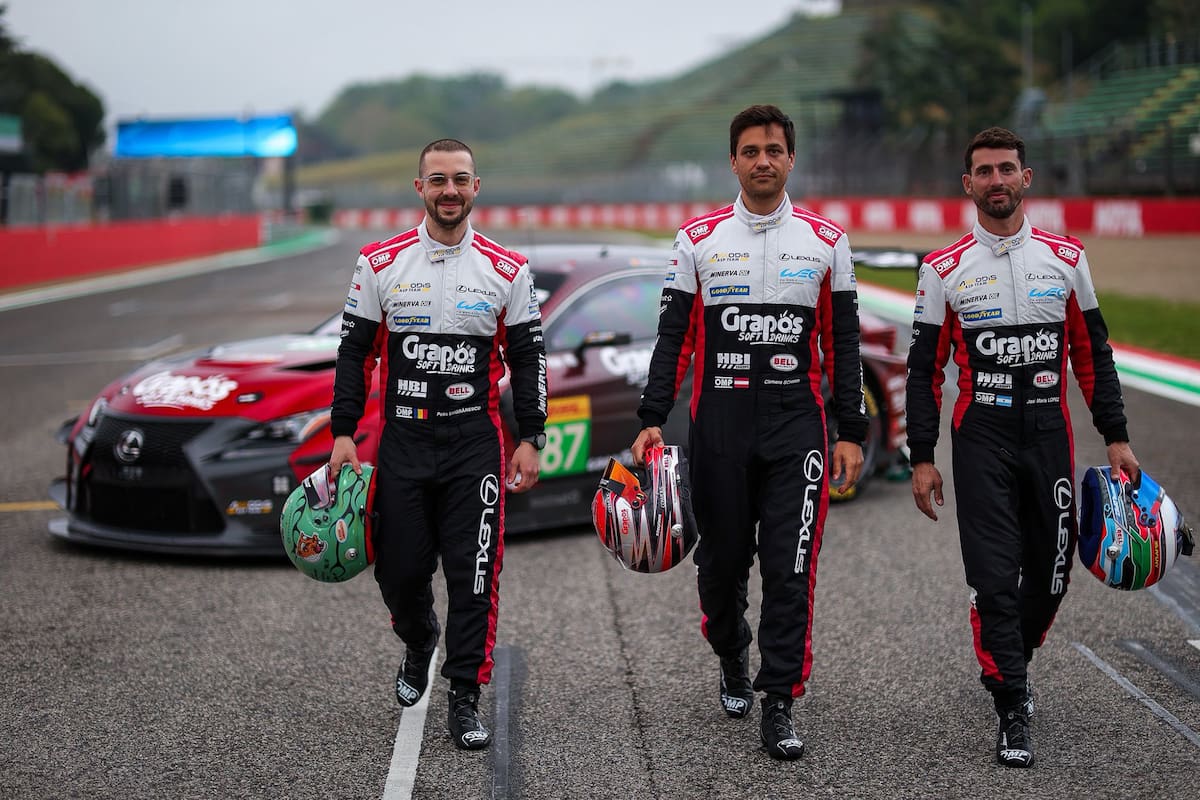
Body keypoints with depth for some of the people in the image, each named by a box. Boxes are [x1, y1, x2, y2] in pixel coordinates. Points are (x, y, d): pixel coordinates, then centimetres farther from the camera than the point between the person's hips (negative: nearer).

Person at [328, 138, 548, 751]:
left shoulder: (507, 271, 2)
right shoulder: (380, 263, 2)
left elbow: (527, 358, 5)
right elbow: (354, 353, 5)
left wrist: (530, 440, 1)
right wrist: (343, 434, 0)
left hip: (475, 442, -1)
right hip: (401, 441, 1)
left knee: (473, 574, -4)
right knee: (399, 569, 5)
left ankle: (464, 699, 6)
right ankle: (418, 644, 38)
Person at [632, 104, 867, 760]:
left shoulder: (825, 241, 5)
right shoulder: (699, 238, 4)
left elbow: (843, 343, 7)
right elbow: (674, 337, 4)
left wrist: (851, 432, 2)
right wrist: (652, 421, -5)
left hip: (795, 423, -1)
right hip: (719, 422, 1)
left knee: (789, 570, -6)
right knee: (721, 561, 10)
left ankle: (778, 707, 1)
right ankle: (733, 662, 38)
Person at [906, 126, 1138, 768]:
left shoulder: (1066, 258, 5)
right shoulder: (944, 270, -1)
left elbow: (1092, 354, 9)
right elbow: (924, 370, 2)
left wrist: (1116, 438, 5)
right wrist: (922, 459, -2)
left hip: (1049, 434, 3)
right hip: (981, 438, -2)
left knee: (1049, 572, 9)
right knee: (995, 577, -8)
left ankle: (1007, 665, 36)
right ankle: (1013, 716, 1)